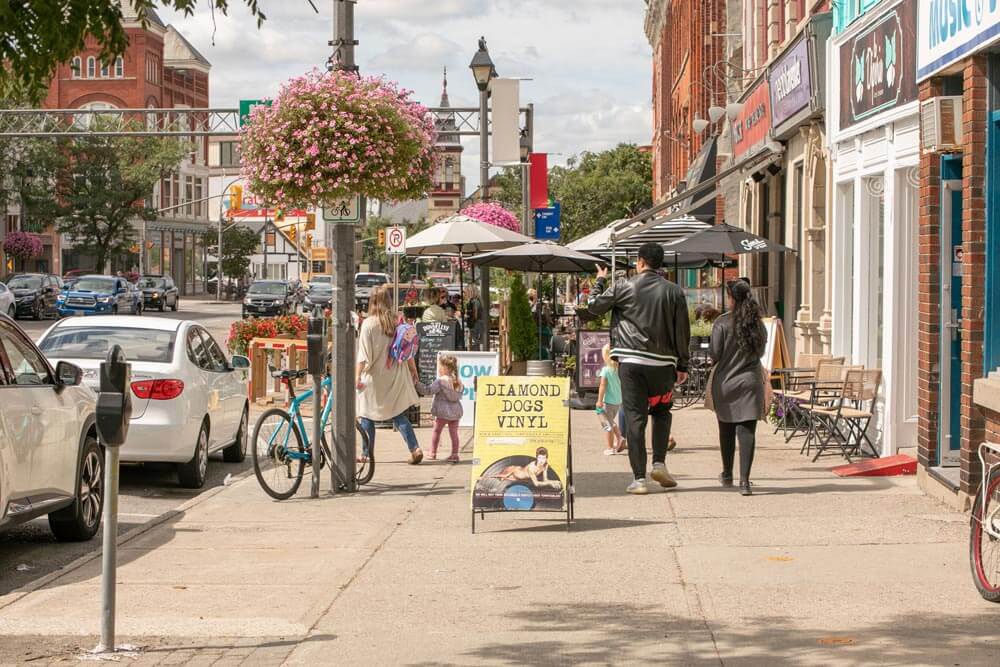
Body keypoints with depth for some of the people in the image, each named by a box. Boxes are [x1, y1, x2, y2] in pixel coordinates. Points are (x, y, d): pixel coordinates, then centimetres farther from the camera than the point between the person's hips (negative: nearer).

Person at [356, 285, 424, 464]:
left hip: (374, 376, -4)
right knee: (398, 414, 11)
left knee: (367, 415, 9)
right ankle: (415, 448, -4)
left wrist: (358, 375, -13)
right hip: (396, 376, 4)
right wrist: (413, 369, 16)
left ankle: (367, 454, 12)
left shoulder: (369, 323, -12)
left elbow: (364, 353, -15)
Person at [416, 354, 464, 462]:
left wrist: (417, 384, -14)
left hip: (443, 412, -5)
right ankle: (454, 454, 6)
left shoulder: (440, 382, -16)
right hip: (455, 411, 5)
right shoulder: (458, 382, 5)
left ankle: (433, 453, 17)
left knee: (436, 431, 11)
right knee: (453, 432, 8)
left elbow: (427, 390, -18)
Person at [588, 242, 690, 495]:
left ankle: (639, 478, -4)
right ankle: (659, 463, 6)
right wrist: (682, 365, 13)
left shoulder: (623, 287, -2)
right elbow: (682, 331, 5)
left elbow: (594, 307, 11)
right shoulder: (674, 291, 3)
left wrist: (600, 281, 27)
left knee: (634, 418, 0)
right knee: (661, 412, 21)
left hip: (631, 362, -1)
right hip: (663, 363, 1)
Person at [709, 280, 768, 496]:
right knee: (747, 430, -3)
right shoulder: (758, 324, 2)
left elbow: (714, 354, -10)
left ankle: (727, 475, 31)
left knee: (726, 429, 15)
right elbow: (760, 351, 12)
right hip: (750, 381, 1)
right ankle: (744, 480, -13)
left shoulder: (722, 323, -11)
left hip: (725, 381, -1)